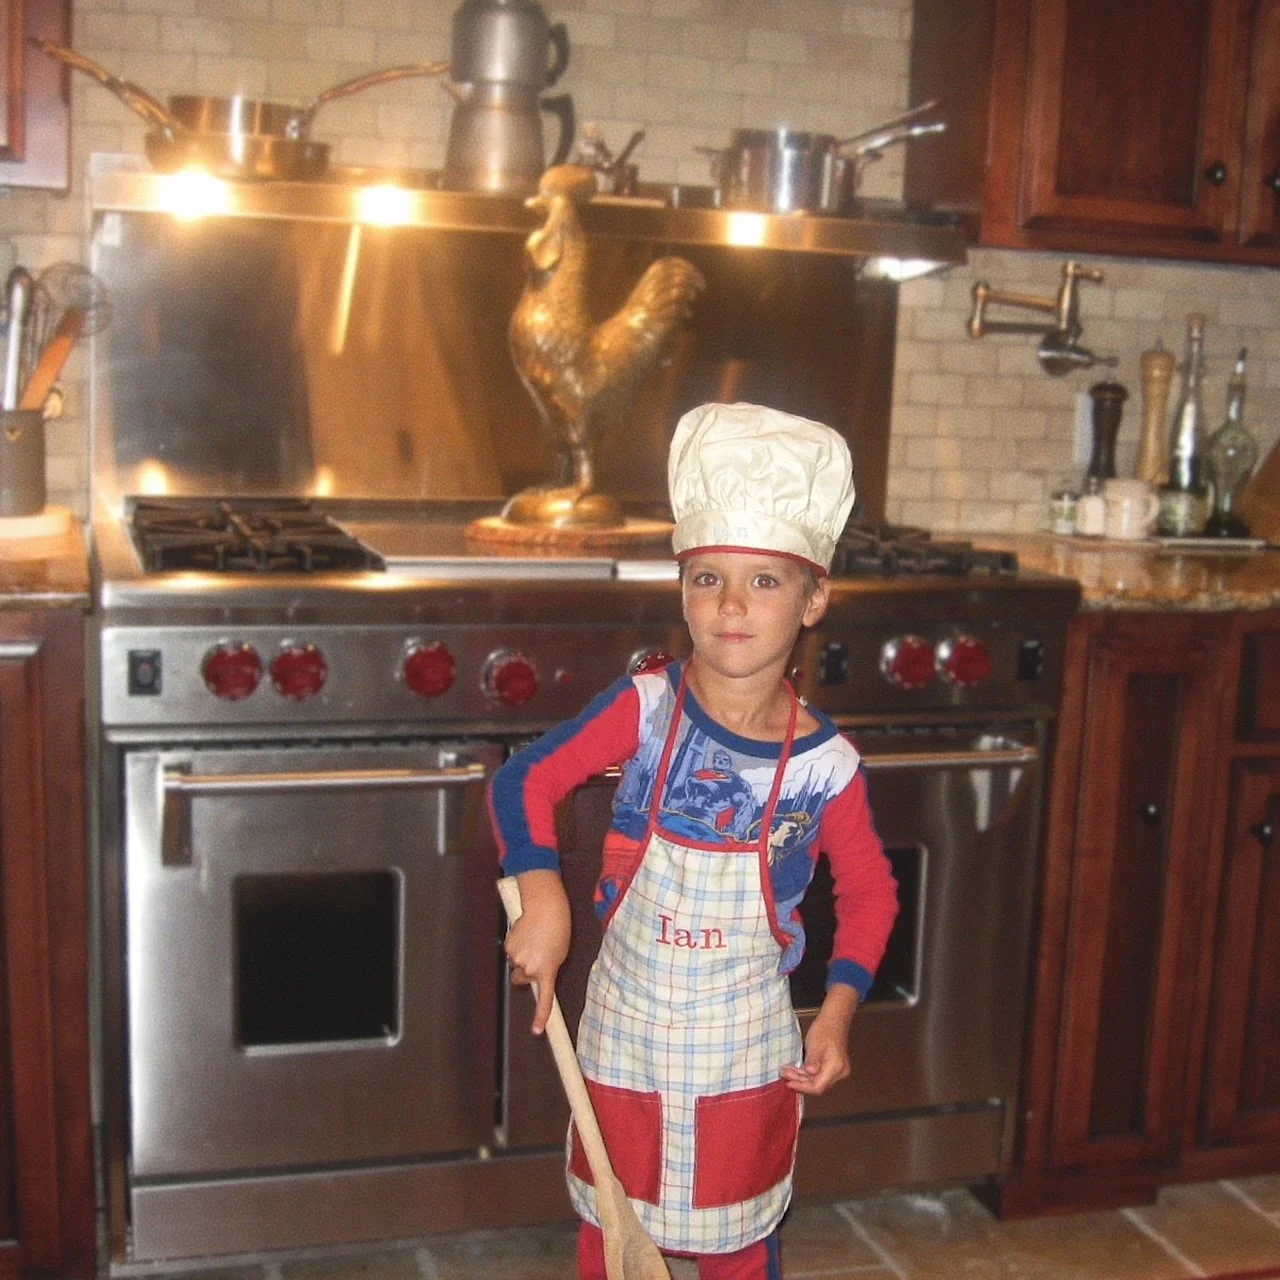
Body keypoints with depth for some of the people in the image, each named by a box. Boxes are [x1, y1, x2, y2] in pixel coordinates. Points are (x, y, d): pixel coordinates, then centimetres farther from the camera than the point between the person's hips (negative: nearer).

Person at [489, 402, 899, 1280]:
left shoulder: (824, 763, -15)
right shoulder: (645, 709, -16)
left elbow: (870, 890, -1)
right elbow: (525, 782, -11)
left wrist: (838, 1009, -11)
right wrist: (542, 896, -26)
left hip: (747, 1053, 0)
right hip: (625, 1034, 1)